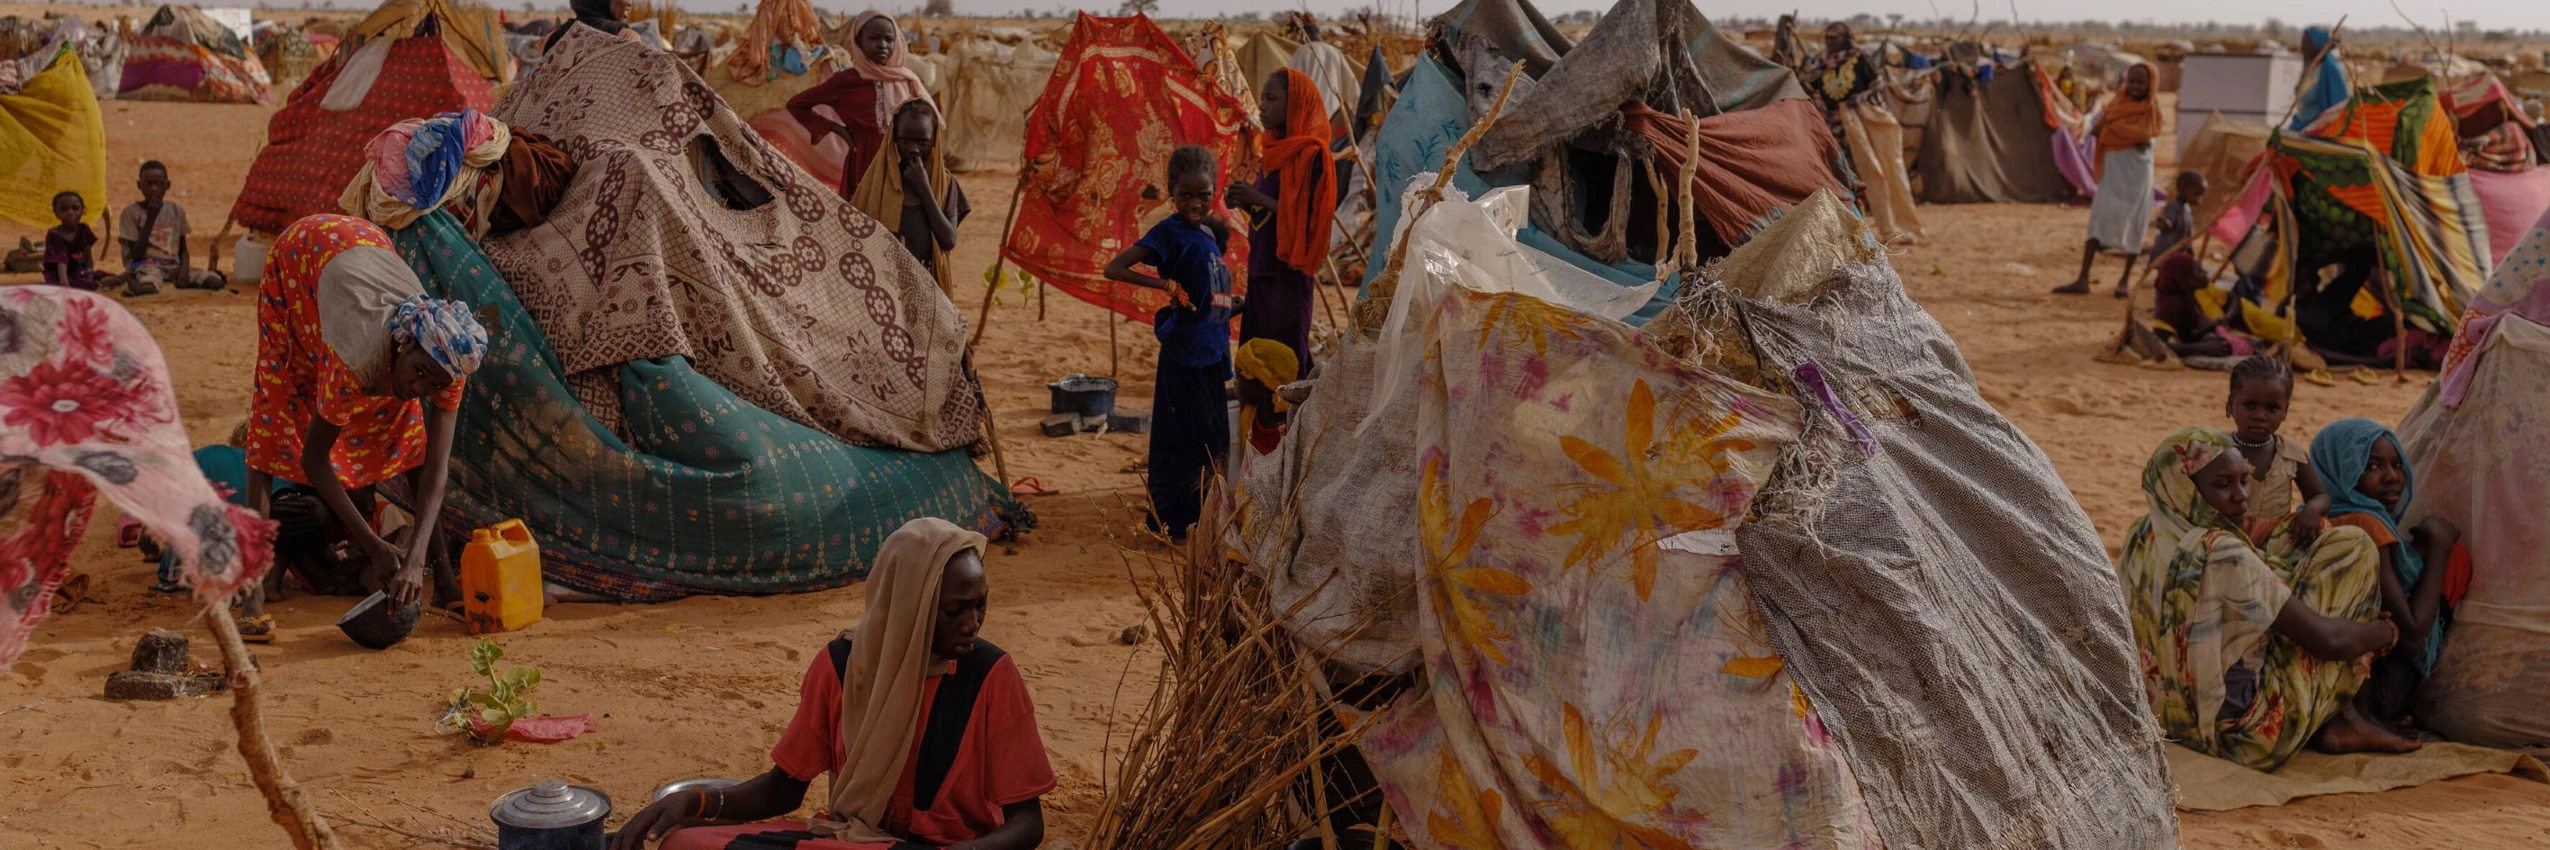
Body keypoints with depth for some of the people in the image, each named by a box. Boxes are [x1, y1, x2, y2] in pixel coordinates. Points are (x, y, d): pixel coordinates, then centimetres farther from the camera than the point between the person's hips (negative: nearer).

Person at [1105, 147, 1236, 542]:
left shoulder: (1209, 232, 11)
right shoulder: (1170, 231, -12)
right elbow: (1114, 269, -19)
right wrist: (1164, 284, -23)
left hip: (1210, 353, 8)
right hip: (1183, 352, -8)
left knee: (1213, 440, 14)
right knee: (1184, 439, -3)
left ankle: (1199, 520, 26)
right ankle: (1173, 525, 7)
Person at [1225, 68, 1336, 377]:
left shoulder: (1311, 155, -13)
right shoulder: (1276, 151, 13)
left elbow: (1310, 217, -17)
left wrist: (1261, 199, -18)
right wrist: (1247, 201, 0)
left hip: (1289, 274, -8)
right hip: (1261, 270, 8)